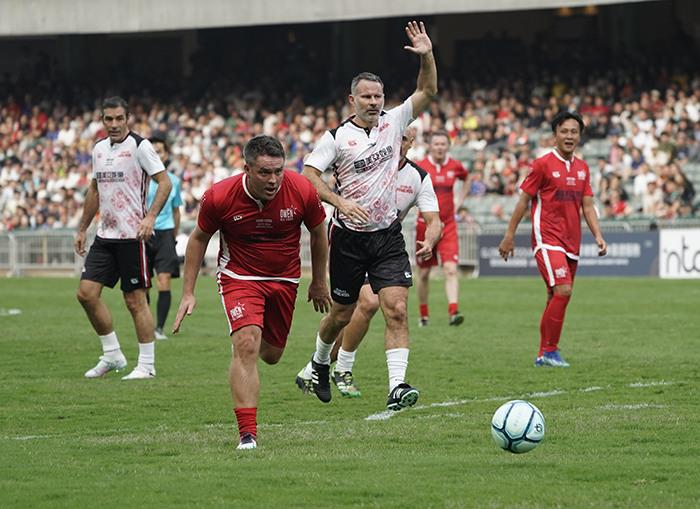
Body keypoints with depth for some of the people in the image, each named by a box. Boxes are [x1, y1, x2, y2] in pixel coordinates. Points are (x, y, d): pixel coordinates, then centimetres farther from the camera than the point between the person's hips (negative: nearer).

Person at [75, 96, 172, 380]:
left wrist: (150, 217, -23)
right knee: (87, 293, 1)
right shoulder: (99, 149, 13)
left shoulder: (140, 146, -8)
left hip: (131, 235, -7)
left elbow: (164, 182, -11)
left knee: (135, 300, -4)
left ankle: (147, 365, 4)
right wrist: (82, 229, 22)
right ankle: (112, 355, 13)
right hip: (104, 235, 7)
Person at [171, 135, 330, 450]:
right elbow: (199, 238, -3)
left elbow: (318, 233, 2)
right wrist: (188, 293, -3)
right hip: (239, 277, -3)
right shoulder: (219, 197, -22)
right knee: (246, 345, -23)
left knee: (271, 355, 13)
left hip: (285, 279, 3)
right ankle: (247, 434, -23)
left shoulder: (302, 191, -19)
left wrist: (318, 282, 12)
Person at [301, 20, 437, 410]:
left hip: (388, 235, 2)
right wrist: (341, 202, -23)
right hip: (349, 237, -2)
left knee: (397, 309, -14)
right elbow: (308, 174, -10)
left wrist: (427, 56, -12)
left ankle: (398, 386, -19)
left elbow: (428, 91, 4)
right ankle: (320, 364, 39)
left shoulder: (393, 122, 3)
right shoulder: (337, 137, -6)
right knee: (342, 315, 10)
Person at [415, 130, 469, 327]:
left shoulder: (455, 166, 2)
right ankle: (424, 314, 23)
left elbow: (466, 180, 24)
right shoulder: (420, 167, -6)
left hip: (448, 225, 1)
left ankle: (453, 312, -22)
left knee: (450, 269, -14)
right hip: (425, 224, -1)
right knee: (424, 273, 8)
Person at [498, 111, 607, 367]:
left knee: (556, 298, 8)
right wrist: (509, 236, -3)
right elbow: (524, 200, -2)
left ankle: (543, 355, 15)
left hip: (571, 242, 6)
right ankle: (550, 350, -11)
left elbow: (587, 206, 15)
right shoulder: (543, 164, -5)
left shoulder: (582, 168, 13)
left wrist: (598, 236, 3)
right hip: (547, 238, -6)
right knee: (562, 290, -19)